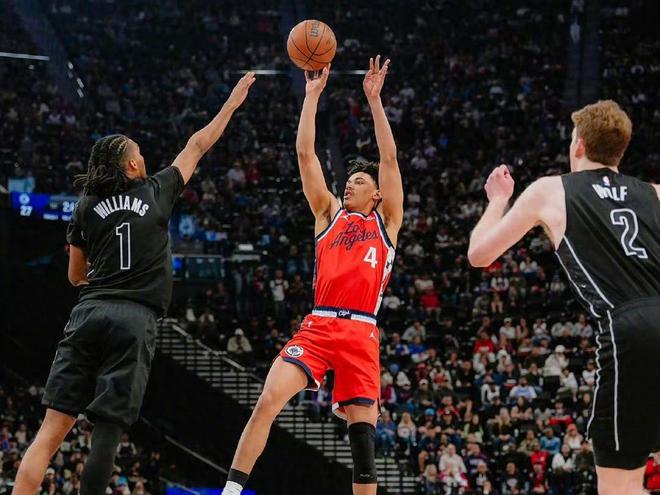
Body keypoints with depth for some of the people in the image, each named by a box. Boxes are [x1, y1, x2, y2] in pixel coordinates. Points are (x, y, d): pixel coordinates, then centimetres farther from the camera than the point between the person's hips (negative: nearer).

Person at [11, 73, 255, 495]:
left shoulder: (87, 207, 12)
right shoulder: (156, 192, 9)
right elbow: (198, 147, 22)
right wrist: (232, 103, 32)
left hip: (89, 315, 2)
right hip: (135, 320, -2)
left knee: (53, 429, -3)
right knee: (109, 429, -3)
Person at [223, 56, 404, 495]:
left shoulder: (386, 221, 15)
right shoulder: (329, 213, 18)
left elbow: (389, 158, 8)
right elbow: (305, 154, 13)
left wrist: (374, 99, 5)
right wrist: (313, 95, 11)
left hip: (362, 334, 0)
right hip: (318, 327, 0)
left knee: (364, 432, -1)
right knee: (268, 400, -17)